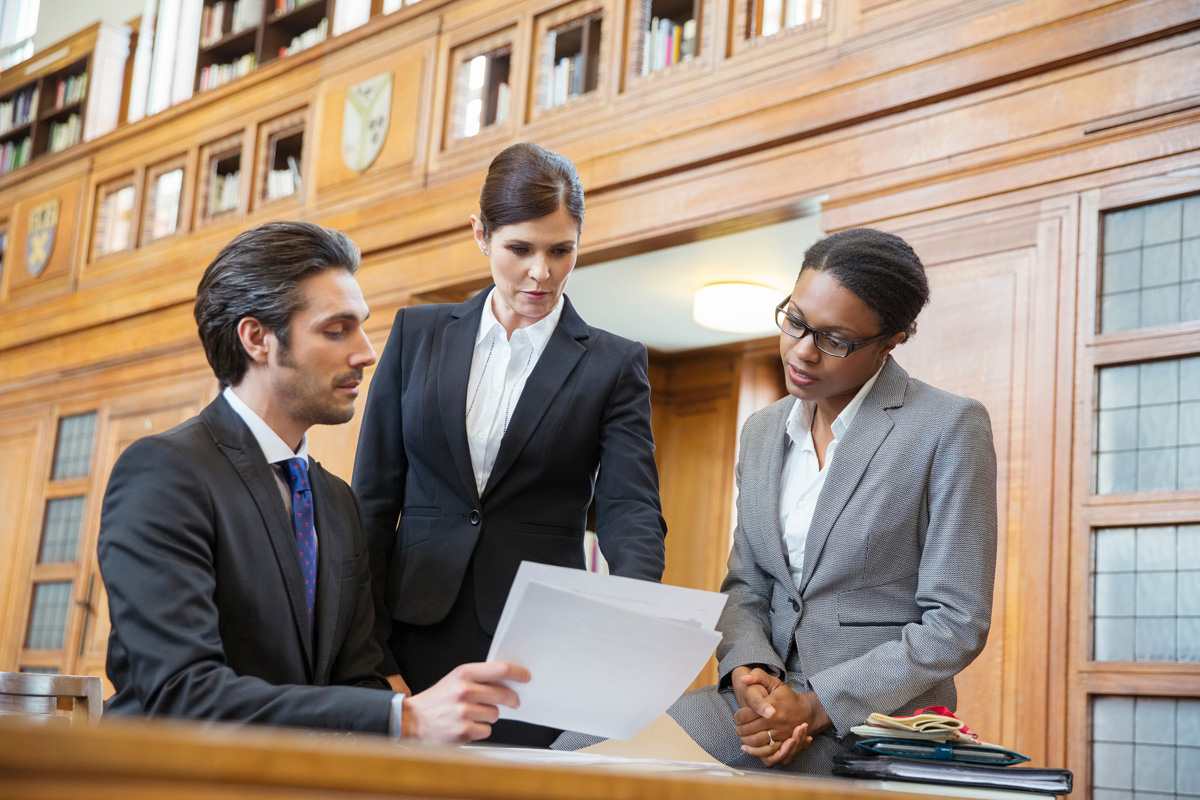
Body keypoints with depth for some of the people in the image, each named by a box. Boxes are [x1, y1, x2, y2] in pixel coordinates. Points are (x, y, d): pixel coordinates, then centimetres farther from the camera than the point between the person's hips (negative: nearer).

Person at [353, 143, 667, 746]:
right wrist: (372, 660, -3)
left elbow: (631, 510, -6)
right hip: (419, 639, 1)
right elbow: (373, 498, 6)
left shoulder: (613, 364, 5)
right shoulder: (418, 334, 8)